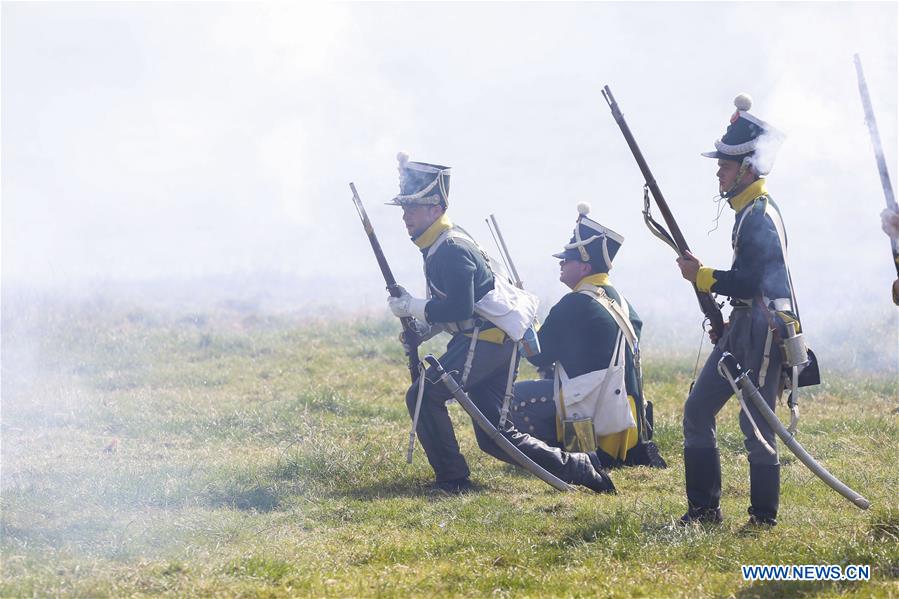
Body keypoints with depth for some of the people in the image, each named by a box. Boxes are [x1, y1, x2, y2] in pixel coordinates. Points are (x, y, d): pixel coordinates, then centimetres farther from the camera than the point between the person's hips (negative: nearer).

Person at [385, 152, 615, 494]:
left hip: (486, 341, -10)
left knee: (424, 395, -14)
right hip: (501, 346, 10)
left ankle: (452, 479, -8)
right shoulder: (437, 247, 18)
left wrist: (412, 306, -14)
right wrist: (422, 329, 11)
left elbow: (460, 309, -23)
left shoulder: (450, 249, -14)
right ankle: (576, 467, 8)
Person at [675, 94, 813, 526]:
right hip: (742, 329, 10)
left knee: (755, 426, -6)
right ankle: (704, 509, 12)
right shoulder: (748, 211, 16)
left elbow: (748, 281, -23)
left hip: (761, 335, -10)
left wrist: (701, 276, -14)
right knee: (697, 411, 8)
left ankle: (763, 518, 1)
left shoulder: (760, 216, -16)